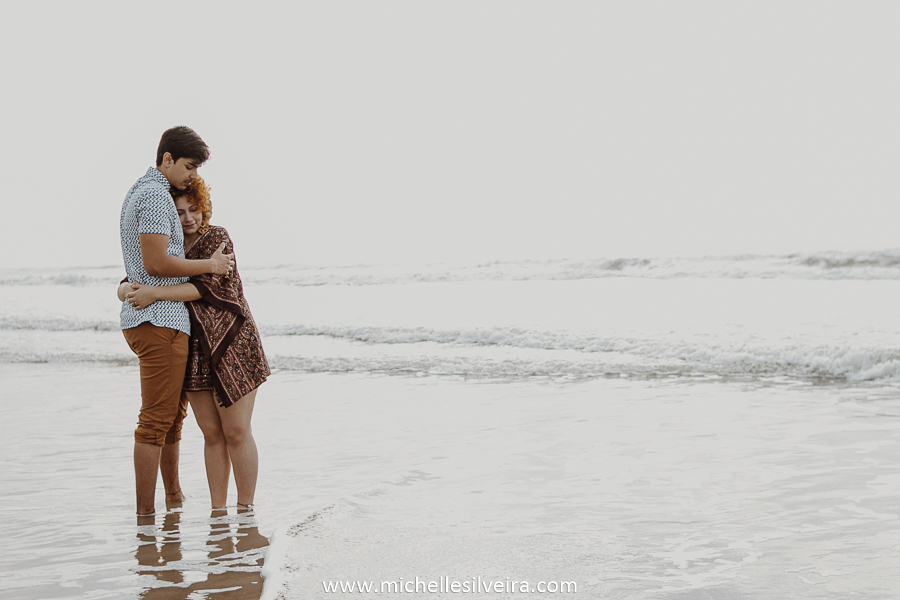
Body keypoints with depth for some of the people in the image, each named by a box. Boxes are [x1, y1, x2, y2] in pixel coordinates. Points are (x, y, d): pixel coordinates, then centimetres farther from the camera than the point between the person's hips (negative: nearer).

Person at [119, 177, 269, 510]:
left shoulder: (217, 239, -8)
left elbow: (207, 286, -22)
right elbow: (128, 283, 11)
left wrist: (156, 293, -27)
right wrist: (126, 291, -14)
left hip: (231, 346, -5)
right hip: (194, 350, 5)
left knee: (236, 432, -2)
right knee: (212, 434, 7)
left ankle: (246, 511, 8)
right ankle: (218, 511, 13)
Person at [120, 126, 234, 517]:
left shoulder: (138, 192, 20)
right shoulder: (156, 195, -13)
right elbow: (156, 263, -21)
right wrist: (209, 265, -11)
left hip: (144, 316, 11)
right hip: (160, 319, -11)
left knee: (173, 412, 19)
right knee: (156, 420, -8)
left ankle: (175, 498, 31)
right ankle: (145, 514, -4)